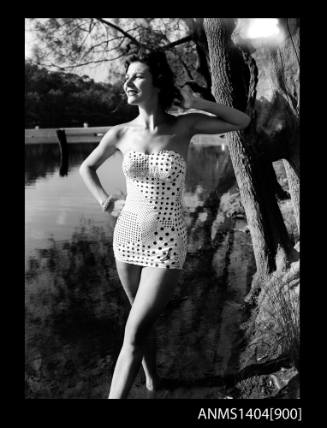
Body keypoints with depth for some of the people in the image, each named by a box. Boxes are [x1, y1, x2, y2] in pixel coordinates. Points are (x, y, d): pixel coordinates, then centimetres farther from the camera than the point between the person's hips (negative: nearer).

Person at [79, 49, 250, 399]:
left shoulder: (184, 125, -9)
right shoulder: (120, 133, -4)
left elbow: (243, 122, -1)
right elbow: (87, 167, 14)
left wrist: (195, 103, -10)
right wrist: (104, 200, 0)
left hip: (166, 245, -3)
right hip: (127, 238, 3)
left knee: (133, 336, -7)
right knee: (145, 322, 21)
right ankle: (152, 382, 45)